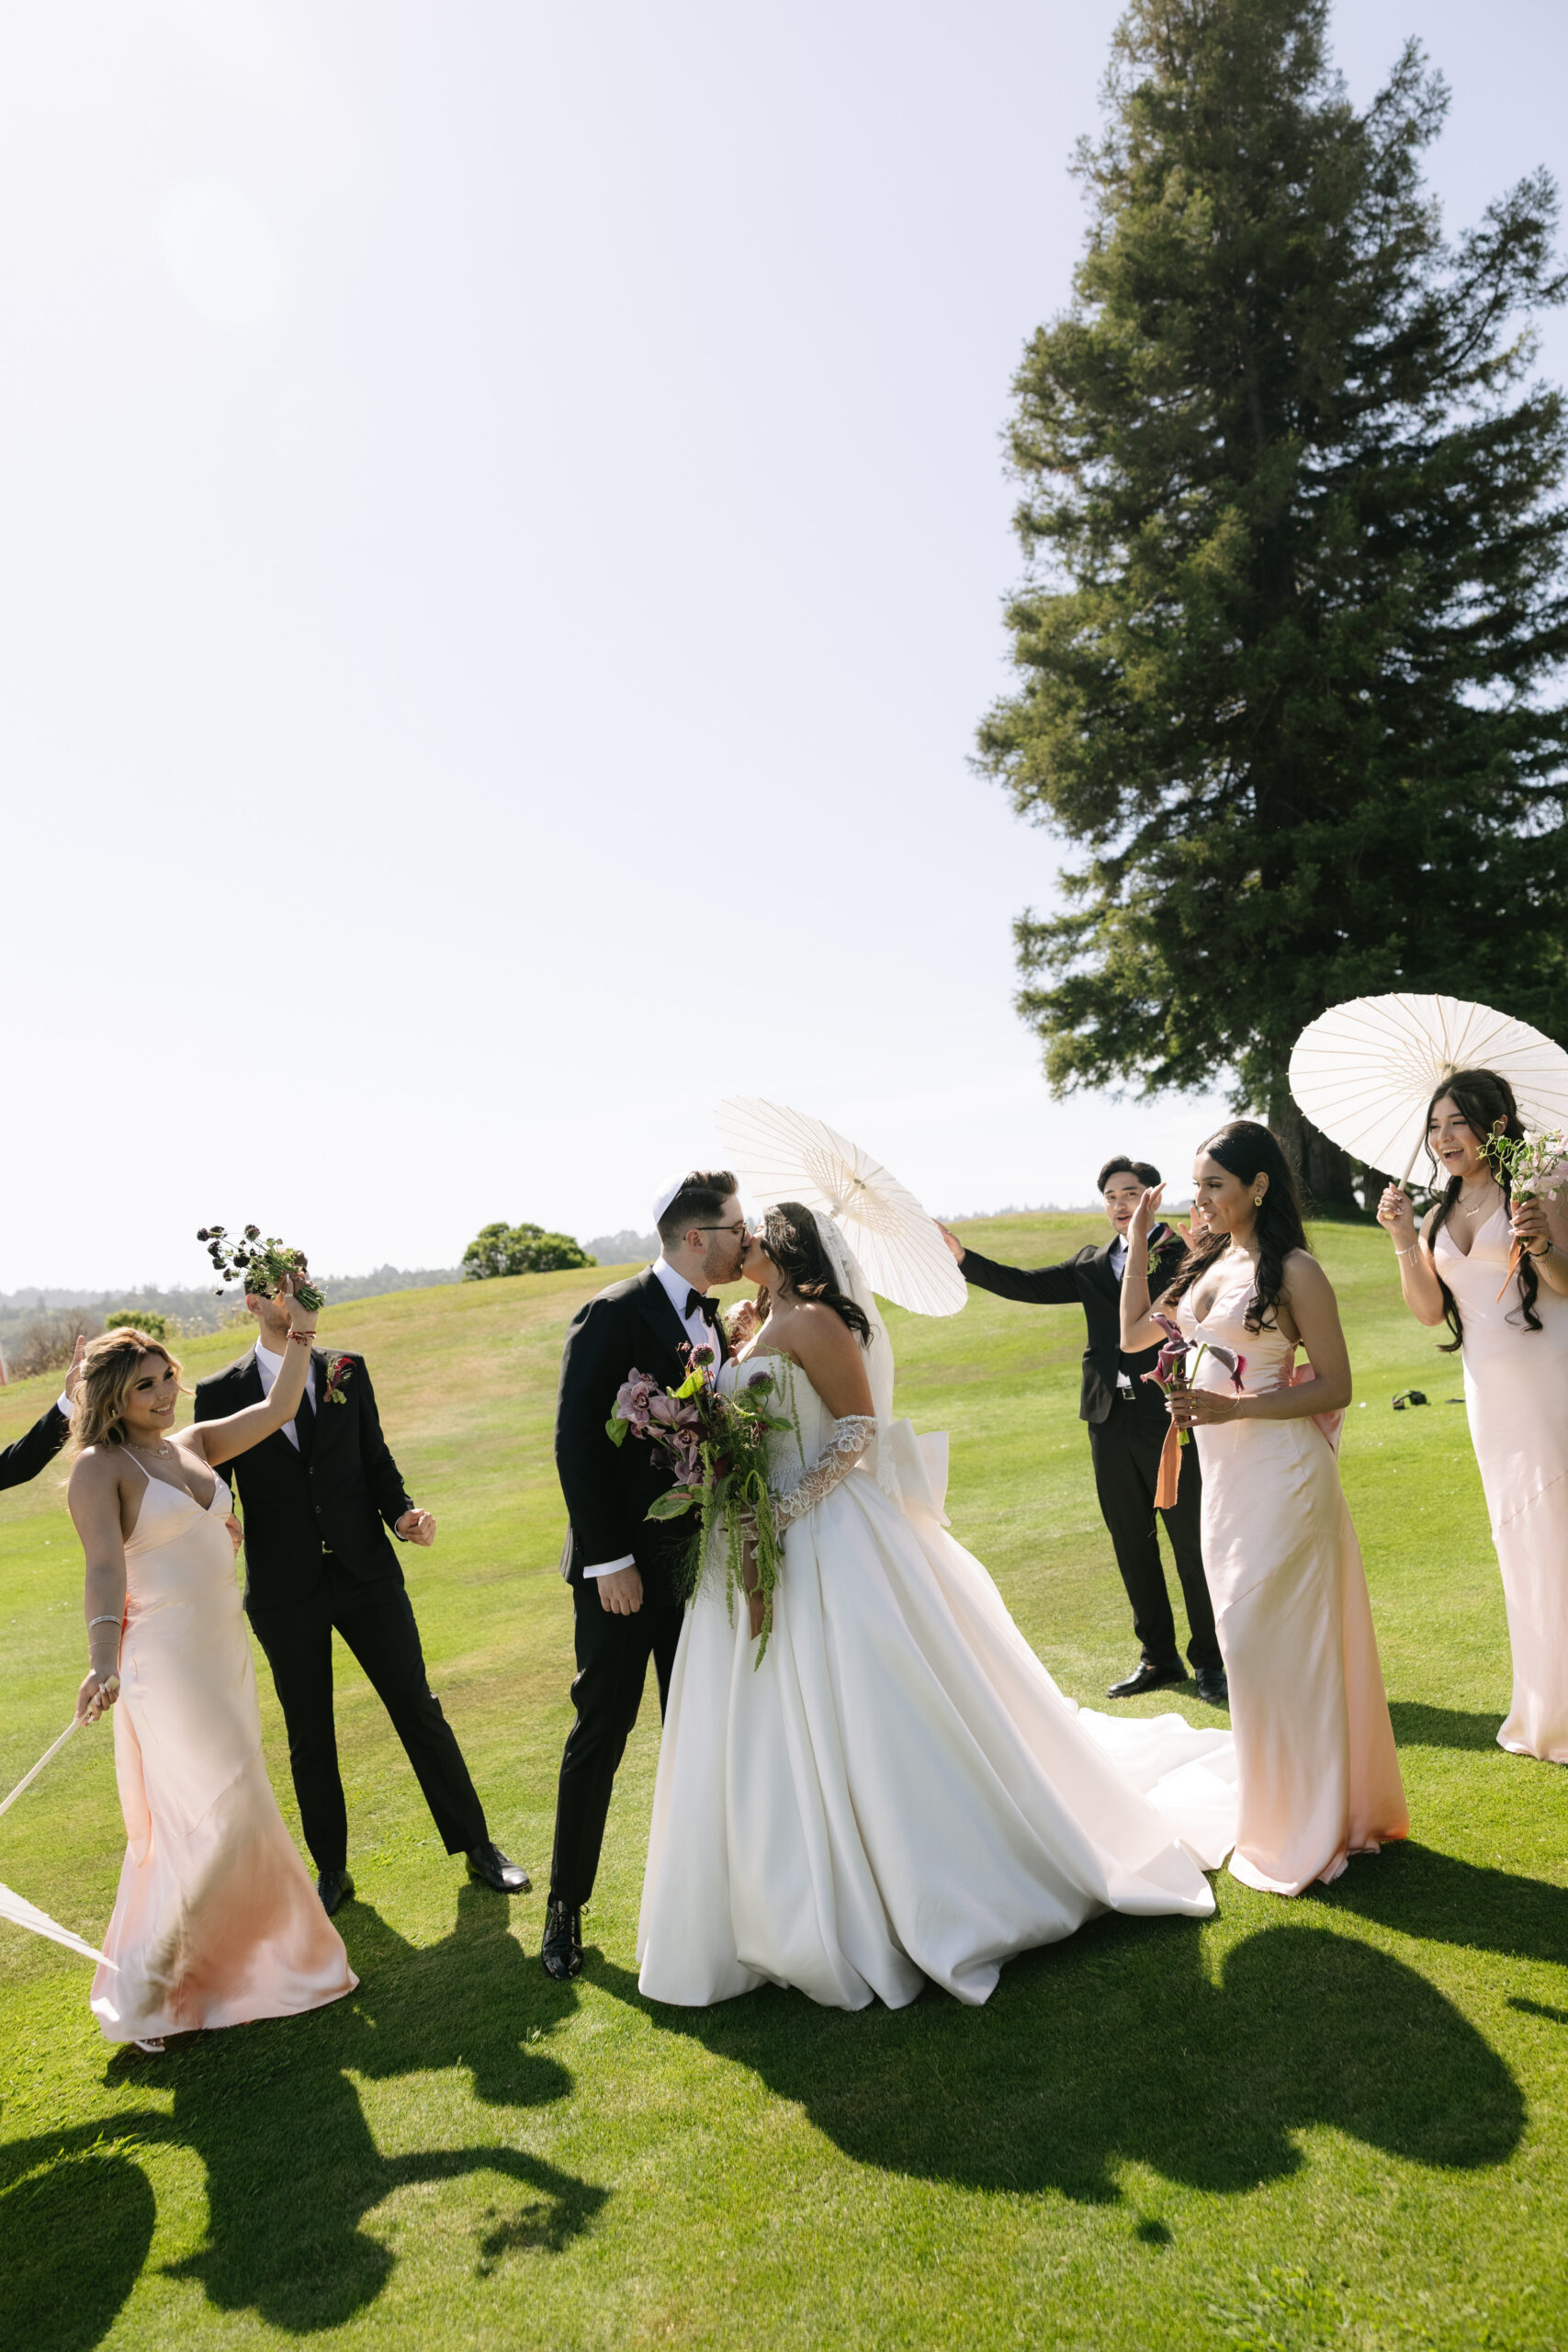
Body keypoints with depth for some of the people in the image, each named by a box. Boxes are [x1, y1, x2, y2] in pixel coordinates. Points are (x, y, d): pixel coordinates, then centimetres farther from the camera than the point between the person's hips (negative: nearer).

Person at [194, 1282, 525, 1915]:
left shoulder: (346, 1370, 4)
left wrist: (402, 1513, -9)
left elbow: (375, 1460, 8)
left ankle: (476, 1846, 19)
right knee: (309, 1736, 12)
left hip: (366, 1576, 1)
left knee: (419, 1709, 5)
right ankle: (331, 1870, 30)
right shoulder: (219, 1393, -1)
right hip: (285, 1591, -1)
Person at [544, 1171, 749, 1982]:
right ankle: (565, 1907, 23)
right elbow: (576, 1442, -18)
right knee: (599, 1738, 5)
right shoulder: (614, 1314, -15)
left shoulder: (712, 1320, 6)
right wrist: (609, 1560, -19)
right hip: (623, 1564, -6)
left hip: (699, 1557, 7)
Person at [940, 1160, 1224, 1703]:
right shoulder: (1091, 1265, 13)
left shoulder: (1184, 1255, -1)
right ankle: (1158, 1657, 27)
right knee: (1132, 1546, 13)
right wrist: (962, 1257, -2)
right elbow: (1025, 1285, 7)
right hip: (1111, 1420, 5)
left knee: (1192, 1545, 3)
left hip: (1171, 1419, -5)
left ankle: (1210, 1662, 18)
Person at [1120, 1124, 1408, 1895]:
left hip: (1280, 1470, -8)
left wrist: (1232, 1408, -20)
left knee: (1268, 1638, -3)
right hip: (1223, 1474, 8)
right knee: (1250, 1638, 15)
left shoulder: (1295, 1273, -11)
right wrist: (1137, 1244, 10)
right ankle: (1291, 1812, 32)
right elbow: (1133, 1335, 16)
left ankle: (1302, 1832, 15)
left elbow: (1335, 1387, -11)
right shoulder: (1207, 1266, 9)